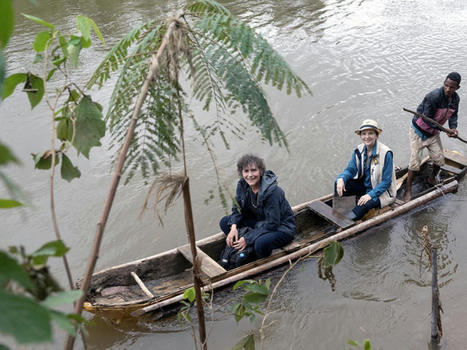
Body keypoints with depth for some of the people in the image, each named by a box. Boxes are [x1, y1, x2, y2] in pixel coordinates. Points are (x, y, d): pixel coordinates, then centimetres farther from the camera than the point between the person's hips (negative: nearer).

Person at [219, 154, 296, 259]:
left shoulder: (272, 191, -31)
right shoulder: (242, 185, -10)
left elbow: (272, 224, -27)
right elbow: (238, 209, 3)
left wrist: (247, 239, -26)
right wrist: (233, 227, -17)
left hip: (280, 227, -7)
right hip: (259, 221, 7)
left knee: (261, 244, -37)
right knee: (224, 222, -3)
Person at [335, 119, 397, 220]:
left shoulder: (386, 153, -22)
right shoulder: (359, 150, -4)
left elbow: (386, 181, -21)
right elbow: (350, 170, -5)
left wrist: (370, 195, -31)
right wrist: (341, 179, -29)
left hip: (382, 190, -6)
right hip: (364, 185, 6)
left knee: (366, 203, -36)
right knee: (338, 184, -12)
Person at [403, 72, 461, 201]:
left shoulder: (455, 99, -6)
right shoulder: (433, 97, -31)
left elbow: (453, 115, 9)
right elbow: (427, 119, -28)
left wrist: (453, 128, -12)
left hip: (433, 133, 7)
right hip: (419, 131, -7)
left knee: (439, 159, 9)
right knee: (415, 161, -7)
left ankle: (432, 179, 39)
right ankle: (408, 190, 5)